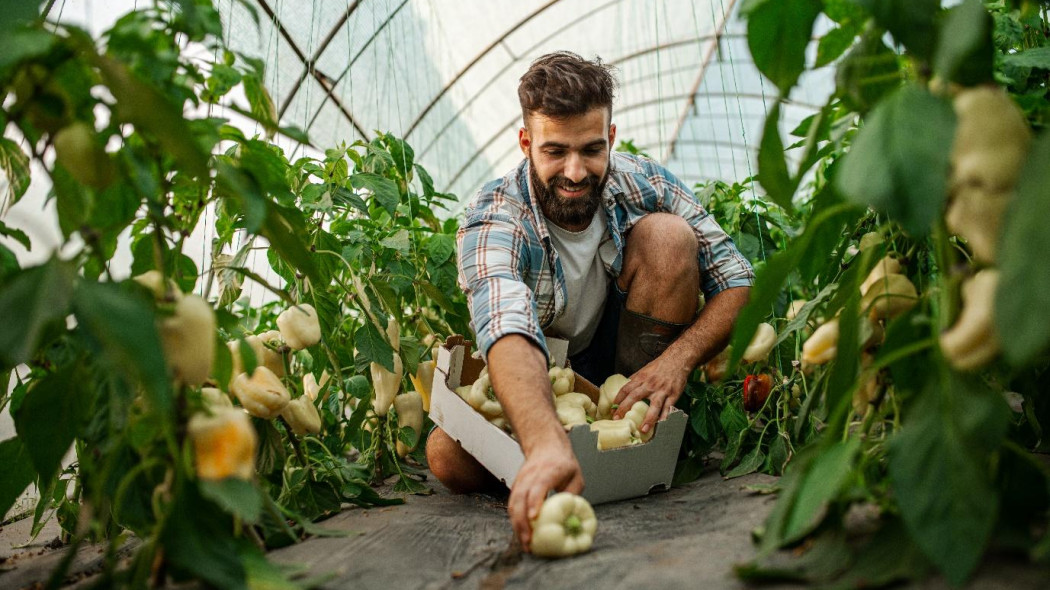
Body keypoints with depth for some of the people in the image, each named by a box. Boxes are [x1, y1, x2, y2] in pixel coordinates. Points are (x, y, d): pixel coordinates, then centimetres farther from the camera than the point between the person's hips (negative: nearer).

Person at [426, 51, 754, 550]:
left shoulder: (642, 184, -16)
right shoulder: (493, 220, -27)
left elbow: (738, 284, -16)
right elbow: (507, 328, -48)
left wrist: (679, 357, -35)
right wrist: (546, 446, -66)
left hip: (628, 368, 3)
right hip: (537, 382, -2)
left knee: (669, 235, -22)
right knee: (447, 455, -29)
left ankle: (642, 432, -12)